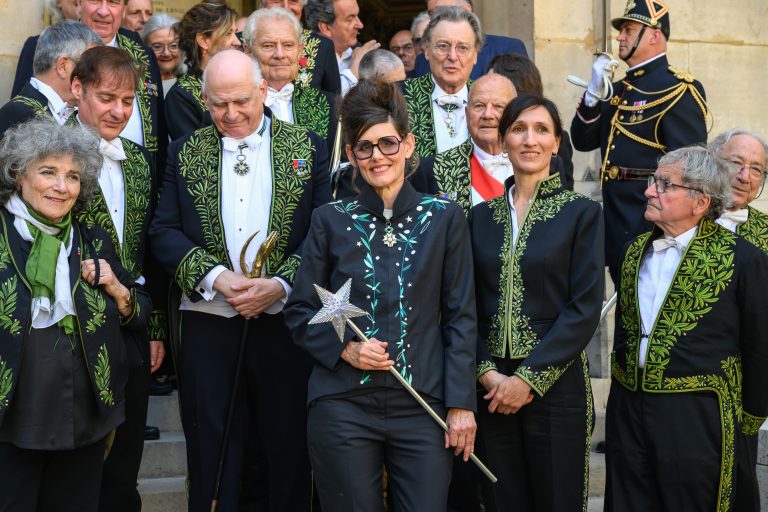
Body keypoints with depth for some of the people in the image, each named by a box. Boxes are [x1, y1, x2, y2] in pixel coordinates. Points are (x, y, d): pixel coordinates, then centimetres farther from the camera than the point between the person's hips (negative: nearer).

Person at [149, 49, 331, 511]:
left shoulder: (308, 149, 4)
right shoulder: (186, 153, 8)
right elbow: (164, 231, 2)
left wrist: (280, 283, -15)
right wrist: (215, 276, -13)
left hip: (286, 322, -1)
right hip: (208, 324, 1)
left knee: (289, 454, 8)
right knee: (212, 459, 7)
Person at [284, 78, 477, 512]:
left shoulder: (444, 218, 3)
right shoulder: (331, 220, 4)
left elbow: (461, 317, 3)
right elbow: (300, 312, 7)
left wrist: (461, 403, -3)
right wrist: (343, 348, -10)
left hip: (422, 407, 0)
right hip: (344, 407, 0)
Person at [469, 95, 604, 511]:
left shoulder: (582, 214, -1)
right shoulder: (482, 216, 10)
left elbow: (585, 309, -8)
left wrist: (529, 378, -13)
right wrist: (486, 372, -8)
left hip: (554, 383, -3)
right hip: (492, 384, 3)